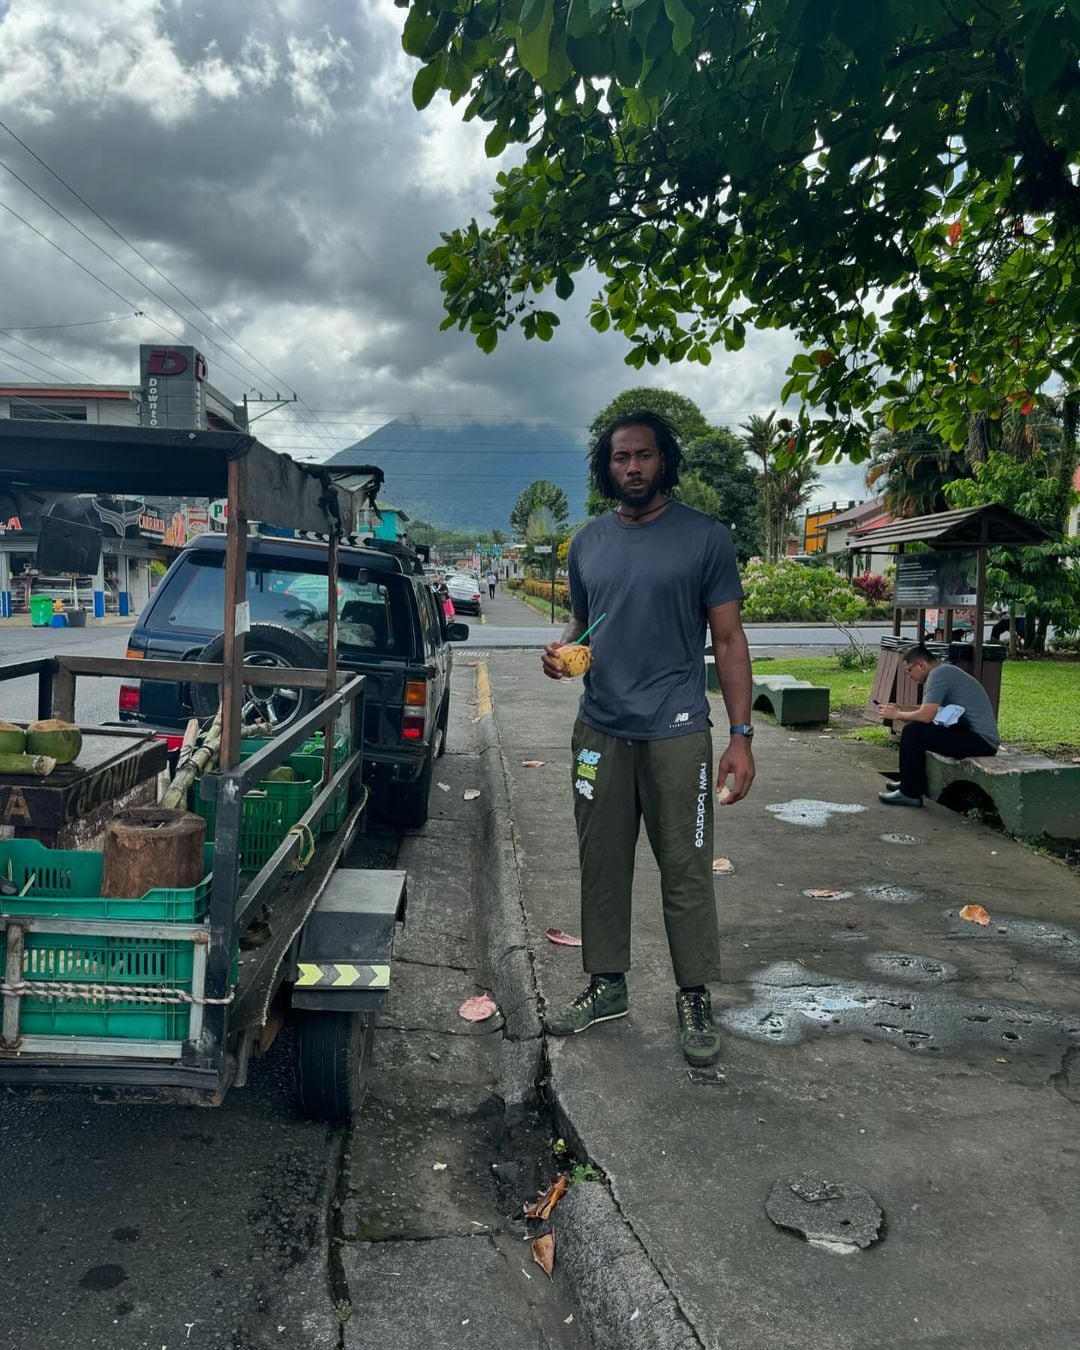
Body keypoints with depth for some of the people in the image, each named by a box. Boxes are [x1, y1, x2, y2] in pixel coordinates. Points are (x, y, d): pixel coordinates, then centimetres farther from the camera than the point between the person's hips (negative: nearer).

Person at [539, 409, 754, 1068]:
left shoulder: (705, 537, -2)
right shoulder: (589, 543, 11)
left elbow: (729, 639, -3)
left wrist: (742, 735, -8)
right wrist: (562, 650, -3)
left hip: (676, 733, -4)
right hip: (600, 732, 5)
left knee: (687, 872, 2)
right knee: (602, 867, 13)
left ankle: (696, 999, 18)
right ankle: (607, 985, 28)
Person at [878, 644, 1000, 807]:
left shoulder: (938, 674, -15)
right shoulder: (944, 671, 16)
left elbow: (925, 715, -22)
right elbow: (928, 709, 24)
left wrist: (897, 715, -6)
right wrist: (900, 710, 14)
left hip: (982, 741, -11)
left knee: (912, 731, -16)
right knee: (918, 727, 20)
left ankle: (910, 793, -7)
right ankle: (911, 782, 25)